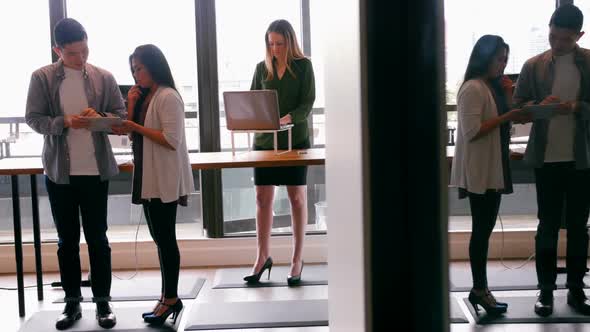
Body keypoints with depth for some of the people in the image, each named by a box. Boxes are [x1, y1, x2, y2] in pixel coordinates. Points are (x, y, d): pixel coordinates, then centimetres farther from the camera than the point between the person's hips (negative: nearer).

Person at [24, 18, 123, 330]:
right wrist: (65, 122, -20)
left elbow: (121, 115, 5)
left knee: (97, 238, 7)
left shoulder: (104, 77, 2)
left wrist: (100, 119, -17)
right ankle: (72, 302, 20)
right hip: (59, 171, 0)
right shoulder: (41, 77, -2)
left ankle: (102, 301, 18)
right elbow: (33, 118, -3)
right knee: (67, 240, 9)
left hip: (96, 170, 0)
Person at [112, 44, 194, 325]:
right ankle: (169, 297, 20)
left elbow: (172, 140, -19)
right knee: (160, 238, 12)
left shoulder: (168, 97, -14)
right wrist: (130, 106, 1)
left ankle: (171, 298, 8)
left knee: (165, 238, -2)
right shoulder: (143, 95, 13)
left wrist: (136, 127, -15)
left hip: (165, 180, -9)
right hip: (148, 178, 9)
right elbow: (134, 134, 14)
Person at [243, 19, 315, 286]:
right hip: (264, 140, 3)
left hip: (295, 139, -3)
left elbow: (308, 103, -8)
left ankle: (297, 259, 11)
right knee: (263, 199, 4)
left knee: (297, 198, 2)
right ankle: (263, 257, 16)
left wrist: (289, 118, -27)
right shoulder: (262, 68, 8)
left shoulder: (303, 66, -1)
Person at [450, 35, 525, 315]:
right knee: (481, 230, -3)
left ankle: (480, 288, 17)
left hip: (494, 168, 9)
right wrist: (507, 117, -19)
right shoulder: (473, 88, -15)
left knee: (485, 228, 11)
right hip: (479, 171, -9)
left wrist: (509, 97, 4)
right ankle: (480, 290, 5)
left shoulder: (494, 86, 13)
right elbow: (472, 131, -21)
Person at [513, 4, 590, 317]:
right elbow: (518, 106, 3)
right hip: (546, 158, 0)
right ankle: (546, 289, 15)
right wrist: (540, 106, -16)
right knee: (547, 226, 7)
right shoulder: (533, 65, 2)